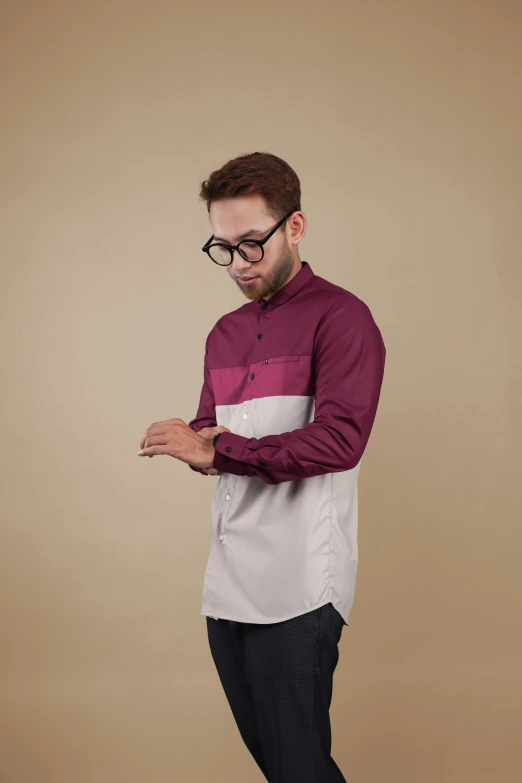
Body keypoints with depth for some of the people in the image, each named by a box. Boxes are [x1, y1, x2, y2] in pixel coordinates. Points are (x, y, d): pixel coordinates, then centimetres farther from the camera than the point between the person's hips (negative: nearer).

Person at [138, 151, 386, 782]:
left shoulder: (339, 317, -7)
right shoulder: (224, 334, 17)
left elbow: (340, 440, -18)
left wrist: (217, 449, -16)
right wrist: (195, 444, -4)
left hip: (296, 588, -7)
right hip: (226, 585, 7)